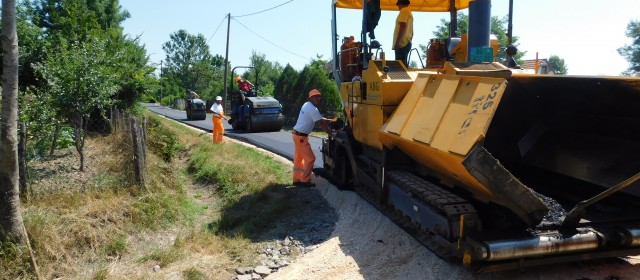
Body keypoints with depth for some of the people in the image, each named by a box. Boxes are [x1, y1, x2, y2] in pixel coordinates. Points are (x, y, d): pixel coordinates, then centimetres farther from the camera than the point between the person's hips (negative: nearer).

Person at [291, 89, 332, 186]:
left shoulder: (307, 105, 12)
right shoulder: (312, 109, -20)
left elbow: (320, 119, 20)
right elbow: (321, 123, -19)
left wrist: (330, 120, 16)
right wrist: (330, 134, -10)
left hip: (297, 134, 10)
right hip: (301, 136, -10)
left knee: (298, 158, 16)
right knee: (310, 158, -4)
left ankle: (297, 179, 25)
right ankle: (305, 180, 4)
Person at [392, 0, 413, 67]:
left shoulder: (404, 11, -6)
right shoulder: (409, 13, 22)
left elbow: (403, 26, -19)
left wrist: (397, 42, -21)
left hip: (402, 43, -10)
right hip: (407, 43, 10)